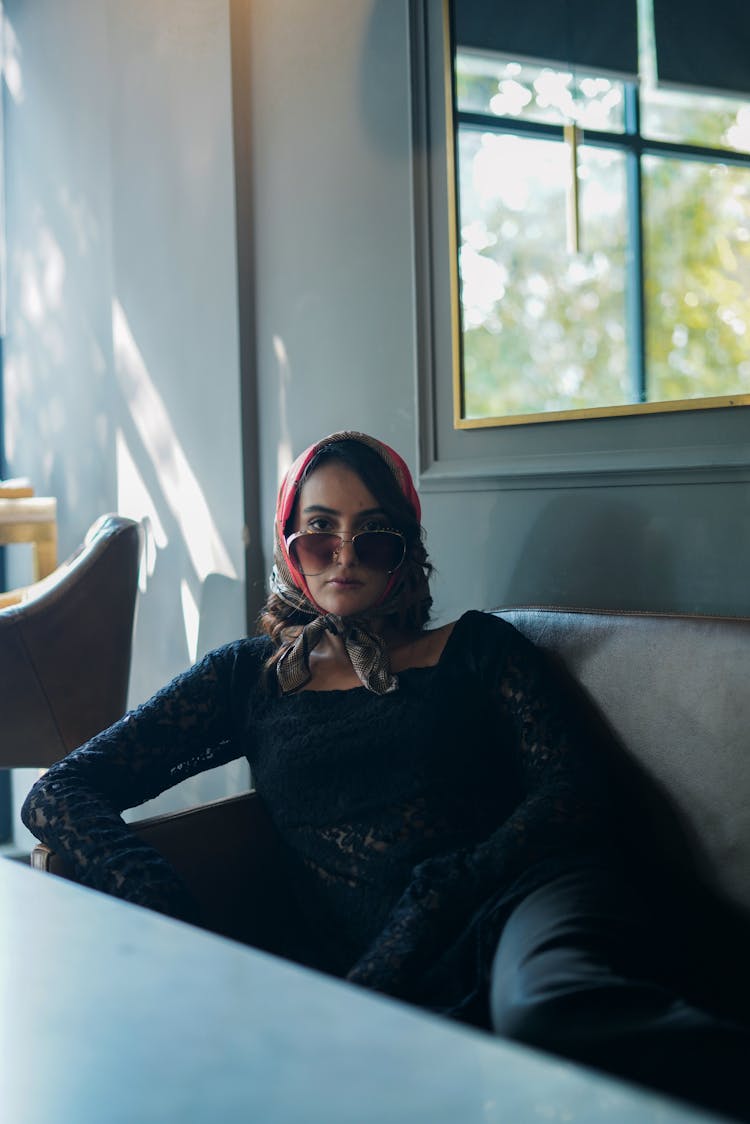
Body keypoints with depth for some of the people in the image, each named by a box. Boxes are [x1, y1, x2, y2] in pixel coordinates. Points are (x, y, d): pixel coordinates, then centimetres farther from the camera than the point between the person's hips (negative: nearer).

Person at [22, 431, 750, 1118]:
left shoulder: (476, 648, 19)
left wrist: (431, 905, -11)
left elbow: (574, 794, 5)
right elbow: (56, 796, 15)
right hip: (358, 975, 2)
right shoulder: (248, 678, 22)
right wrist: (190, 952, -4)